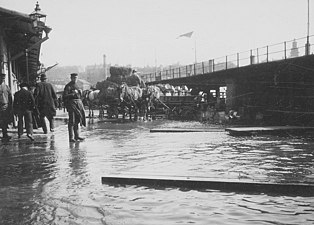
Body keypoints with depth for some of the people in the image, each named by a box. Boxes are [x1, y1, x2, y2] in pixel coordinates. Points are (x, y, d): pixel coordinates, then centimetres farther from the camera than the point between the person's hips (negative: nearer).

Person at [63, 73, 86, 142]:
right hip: (72, 103, -8)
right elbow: (64, 97, -15)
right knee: (72, 121, -8)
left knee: (77, 120, 12)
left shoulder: (76, 85, 17)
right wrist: (73, 93, -25)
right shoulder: (68, 86, -8)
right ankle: (71, 137, -5)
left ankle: (77, 136, 19)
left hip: (78, 103, 8)